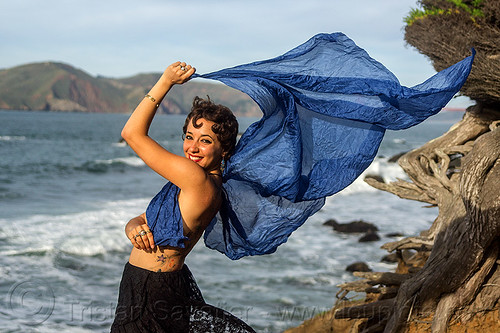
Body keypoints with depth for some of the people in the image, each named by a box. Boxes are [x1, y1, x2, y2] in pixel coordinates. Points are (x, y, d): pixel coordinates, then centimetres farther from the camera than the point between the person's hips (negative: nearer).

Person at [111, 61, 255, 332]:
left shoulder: (199, 180, -23)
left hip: (153, 295, -10)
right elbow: (141, 220, 10)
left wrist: (167, 80, -12)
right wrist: (135, 229, -14)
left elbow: (131, 133, -18)